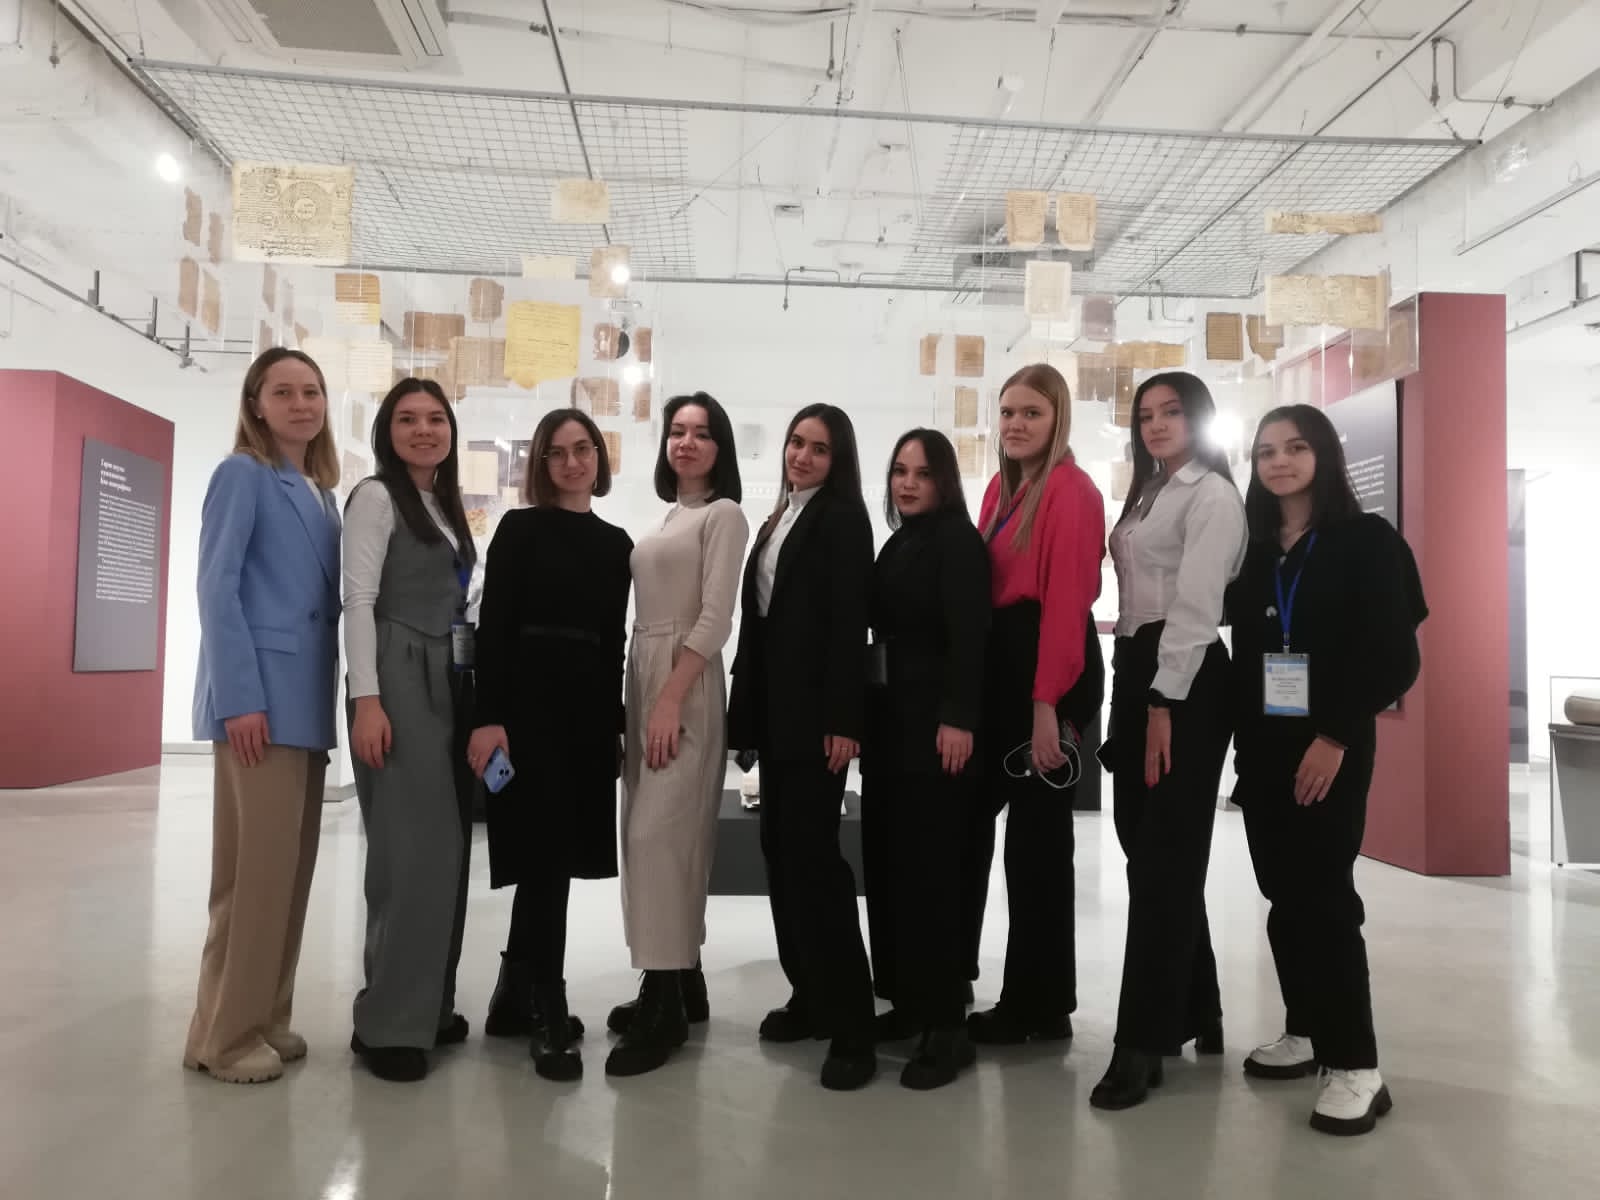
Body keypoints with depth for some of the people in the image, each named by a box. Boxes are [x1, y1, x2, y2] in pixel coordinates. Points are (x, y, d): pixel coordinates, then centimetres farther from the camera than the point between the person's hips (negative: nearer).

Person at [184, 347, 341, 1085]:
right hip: (261, 698, -8)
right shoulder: (242, 475, -3)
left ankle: (265, 1017, 22)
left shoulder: (320, 493, 18)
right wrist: (240, 698, -20)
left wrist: (328, 701, 11)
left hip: (308, 701, 8)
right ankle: (224, 1034, 6)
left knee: (292, 867, 11)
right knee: (255, 867, -5)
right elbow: (217, 590, -11)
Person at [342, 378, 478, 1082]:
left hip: (448, 684, 8)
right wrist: (366, 699, -20)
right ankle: (387, 1021, 1)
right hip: (398, 682, -8)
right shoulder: (376, 497, -4)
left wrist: (472, 688, 15)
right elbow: (359, 600, -12)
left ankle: (428, 1005, 20)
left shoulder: (446, 508, 18)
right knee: (412, 849, -9)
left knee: (447, 847, 9)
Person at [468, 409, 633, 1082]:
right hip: (529, 702, -5)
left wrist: (616, 725, 10)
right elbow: (492, 627, -7)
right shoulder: (520, 528, 0)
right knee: (544, 853, -4)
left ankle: (514, 996, 25)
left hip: (589, 707, 5)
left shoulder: (616, 543, 13)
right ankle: (548, 1013, 6)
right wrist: (489, 717, -17)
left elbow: (615, 642, 13)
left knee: (558, 853, 10)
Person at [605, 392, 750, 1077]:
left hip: (685, 685, -8)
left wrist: (671, 701, -21)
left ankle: (665, 1006, -5)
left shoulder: (723, 514, -5)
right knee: (656, 833, 10)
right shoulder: (669, 516, 18)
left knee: (658, 834, -12)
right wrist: (645, 697, 6)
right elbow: (652, 609, 14)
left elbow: (714, 619, -14)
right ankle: (683, 984, 20)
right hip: (643, 675, 8)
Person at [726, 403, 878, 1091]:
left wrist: (842, 720, -20)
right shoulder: (778, 520, 17)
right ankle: (809, 996, 21)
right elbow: (761, 618, 14)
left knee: (812, 851, -9)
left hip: (814, 709, -8)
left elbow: (849, 623, -14)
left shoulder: (843, 517, -6)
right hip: (773, 706, 8)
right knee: (780, 847, 10)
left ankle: (851, 1026, -3)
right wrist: (747, 703, 9)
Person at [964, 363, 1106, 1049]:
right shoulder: (1001, 488, 16)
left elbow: (1068, 599, -17)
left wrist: (1048, 702, -21)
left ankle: (1040, 1006, 16)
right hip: (997, 665, 9)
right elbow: (981, 584, 12)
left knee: (1037, 833, 1)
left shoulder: (1071, 490, -10)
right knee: (970, 812, 13)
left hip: (1048, 669, -9)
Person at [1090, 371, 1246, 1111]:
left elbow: (1197, 605, -15)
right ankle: (1194, 1011, 25)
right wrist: (1133, 693, 8)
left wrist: (1165, 704, -20)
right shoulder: (1146, 497, 21)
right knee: (1148, 852, 11)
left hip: (1185, 681, -9)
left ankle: (1144, 1041, 1)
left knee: (1165, 859, -5)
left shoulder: (1212, 495, -6)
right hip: (1135, 674, 9)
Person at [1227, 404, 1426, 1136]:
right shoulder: (1249, 547, 11)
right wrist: (1240, 736, 2)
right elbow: (1241, 649, 11)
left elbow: (1395, 655, -9)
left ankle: (1356, 1065, 0)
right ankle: (1305, 1033, 22)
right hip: (1263, 746, 5)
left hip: (1330, 747, -5)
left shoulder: (1366, 541, -3)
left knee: (1324, 895, -7)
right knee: (1285, 896, 9)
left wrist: (1335, 737, -15)